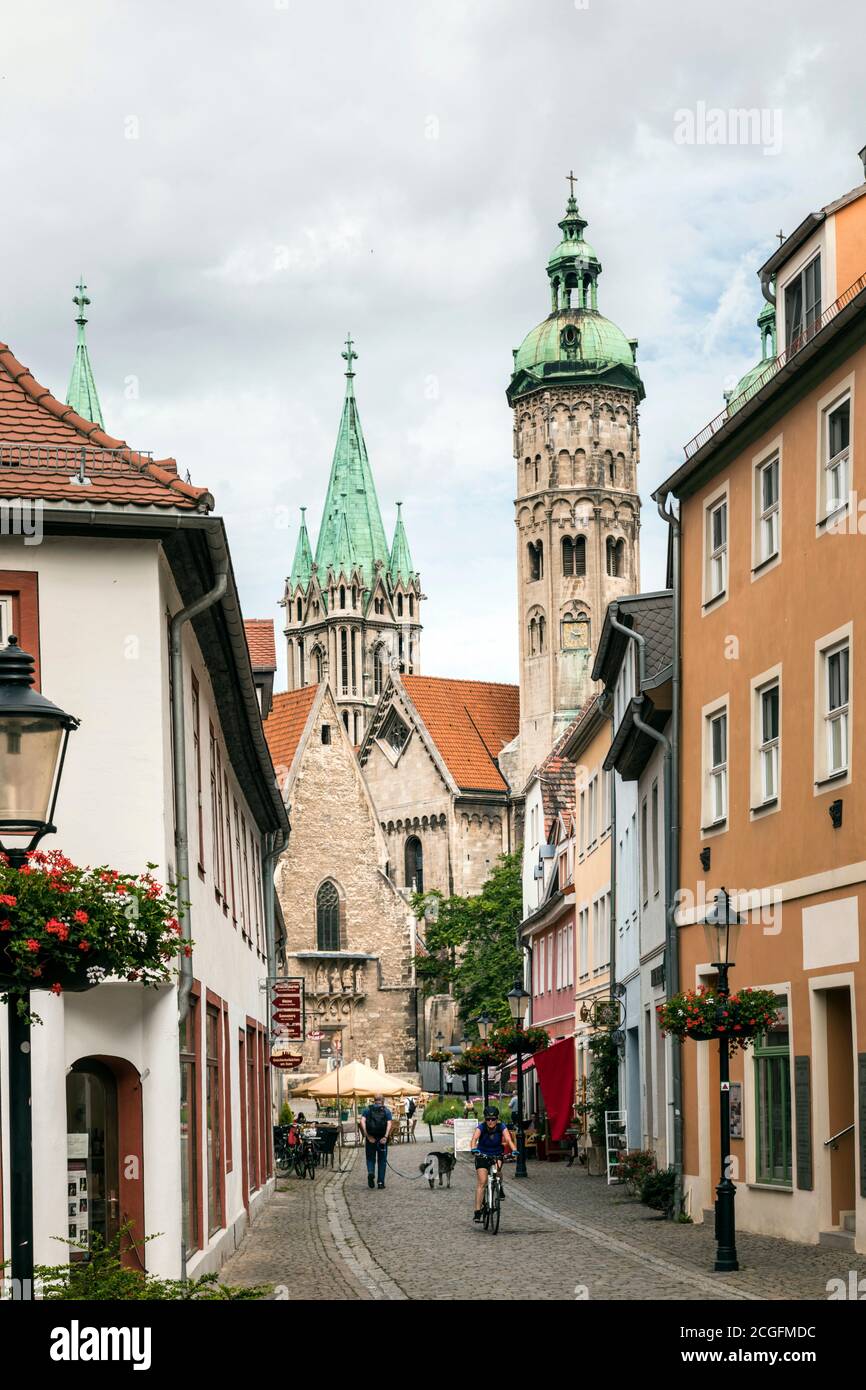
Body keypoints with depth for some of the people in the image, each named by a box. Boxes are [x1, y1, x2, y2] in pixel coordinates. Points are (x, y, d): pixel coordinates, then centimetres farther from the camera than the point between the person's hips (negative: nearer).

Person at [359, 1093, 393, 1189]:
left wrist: (367, 1135, -11)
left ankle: (370, 1172, -16)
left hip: (370, 1138, 0)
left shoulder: (367, 1110, 8)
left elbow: (362, 1121, -8)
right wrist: (386, 1136, -17)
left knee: (370, 1158, 13)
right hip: (382, 1139, 0)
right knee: (382, 1160, 11)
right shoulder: (386, 1111, 7)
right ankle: (381, 1182, 9)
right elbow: (389, 1123, -9)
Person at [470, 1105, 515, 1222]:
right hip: (482, 1155, -1)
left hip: (497, 1155, 1)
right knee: (481, 1181, -14)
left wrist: (514, 1150, -50)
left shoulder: (502, 1127, -17)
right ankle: (477, 1211, -13)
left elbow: (508, 1139, -31)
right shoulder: (481, 1127, -20)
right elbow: (474, 1138, -37)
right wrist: (474, 1149, -58)